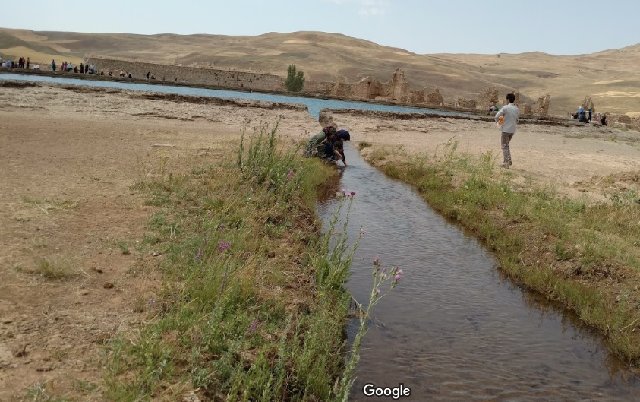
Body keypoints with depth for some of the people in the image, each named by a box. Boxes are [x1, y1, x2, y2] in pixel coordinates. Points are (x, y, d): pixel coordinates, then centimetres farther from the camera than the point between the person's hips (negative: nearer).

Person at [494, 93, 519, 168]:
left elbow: (497, 116, -18)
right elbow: (516, 120, 13)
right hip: (513, 130, 6)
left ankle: (506, 163, -1)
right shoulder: (517, 109, 6)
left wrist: (497, 121, 2)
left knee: (505, 146, 1)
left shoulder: (505, 108, -13)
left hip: (506, 129, -6)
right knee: (506, 145, 22)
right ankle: (509, 161, 19)